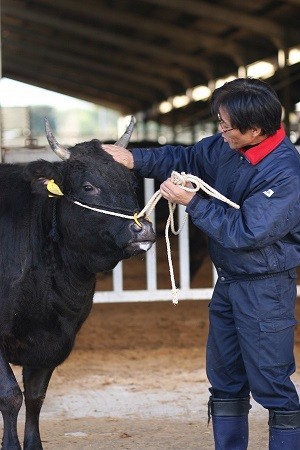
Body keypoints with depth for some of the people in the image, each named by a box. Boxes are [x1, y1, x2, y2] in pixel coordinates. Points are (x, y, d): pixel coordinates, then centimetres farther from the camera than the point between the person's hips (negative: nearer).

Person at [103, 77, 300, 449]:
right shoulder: (227, 148, -1)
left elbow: (245, 233, -26)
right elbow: (185, 159, 15)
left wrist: (192, 203, -20)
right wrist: (135, 159, 1)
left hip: (265, 289, -9)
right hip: (227, 281, 9)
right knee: (224, 378, 16)